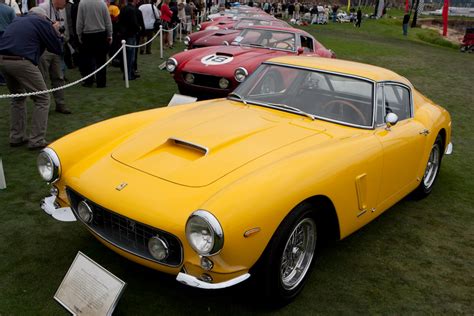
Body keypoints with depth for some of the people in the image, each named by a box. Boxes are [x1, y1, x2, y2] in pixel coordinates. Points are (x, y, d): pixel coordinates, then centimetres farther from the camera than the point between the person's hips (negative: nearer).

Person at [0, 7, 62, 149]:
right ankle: (36, 140, 1)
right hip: (21, 62, -7)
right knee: (42, 99, 4)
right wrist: (55, 32, 24)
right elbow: (58, 49, 8)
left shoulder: (17, 21, 26)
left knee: (18, 97, 24)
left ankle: (16, 137, 25)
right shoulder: (43, 23, 7)